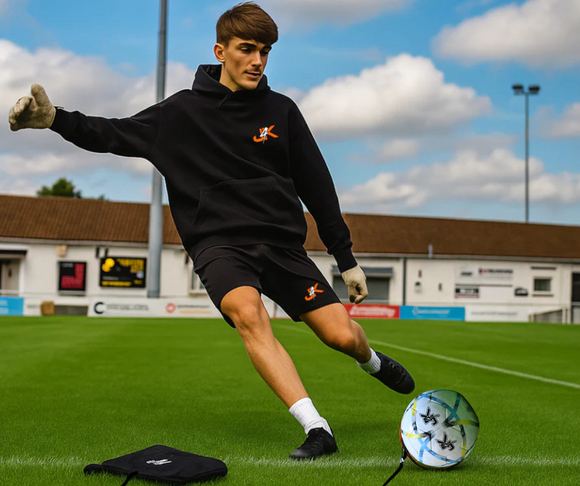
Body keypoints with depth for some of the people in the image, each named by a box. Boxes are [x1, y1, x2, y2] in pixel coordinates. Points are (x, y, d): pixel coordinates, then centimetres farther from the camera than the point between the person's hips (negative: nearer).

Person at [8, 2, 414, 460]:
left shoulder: (281, 110, 6)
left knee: (342, 335, -8)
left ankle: (372, 361, 31)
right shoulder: (184, 111, 2)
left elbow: (317, 186, 10)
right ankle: (317, 428, -29)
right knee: (247, 313, -33)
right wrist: (55, 118, -16)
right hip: (219, 242, -2)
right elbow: (116, 134, 3)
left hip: (282, 241, 2)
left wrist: (347, 259, 11)